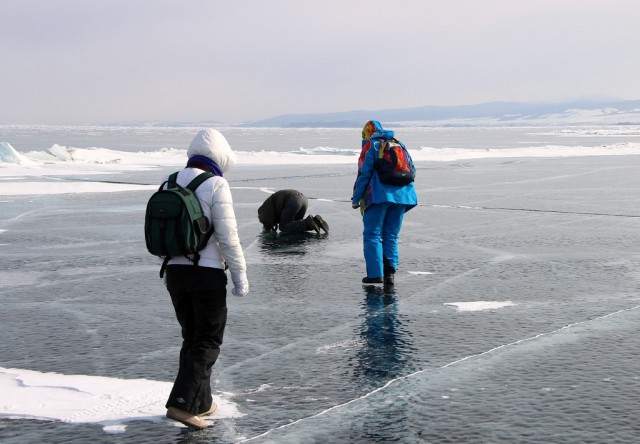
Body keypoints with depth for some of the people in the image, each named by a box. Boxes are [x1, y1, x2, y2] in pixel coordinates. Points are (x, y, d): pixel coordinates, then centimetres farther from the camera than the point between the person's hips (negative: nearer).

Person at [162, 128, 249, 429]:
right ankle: (182, 403, -7)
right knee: (208, 341, 2)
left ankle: (201, 403, 24)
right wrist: (240, 275, -6)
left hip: (175, 272, 6)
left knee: (192, 338, 18)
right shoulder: (215, 185, -12)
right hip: (207, 273, -6)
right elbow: (228, 236, -14)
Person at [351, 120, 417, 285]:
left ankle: (375, 274, -6)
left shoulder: (370, 147, 0)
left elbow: (364, 174, -6)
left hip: (379, 196, -5)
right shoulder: (400, 145, 18)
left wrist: (356, 199, -1)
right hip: (401, 196, 5)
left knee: (372, 235, 1)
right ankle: (390, 271, 1)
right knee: (391, 235, 13)